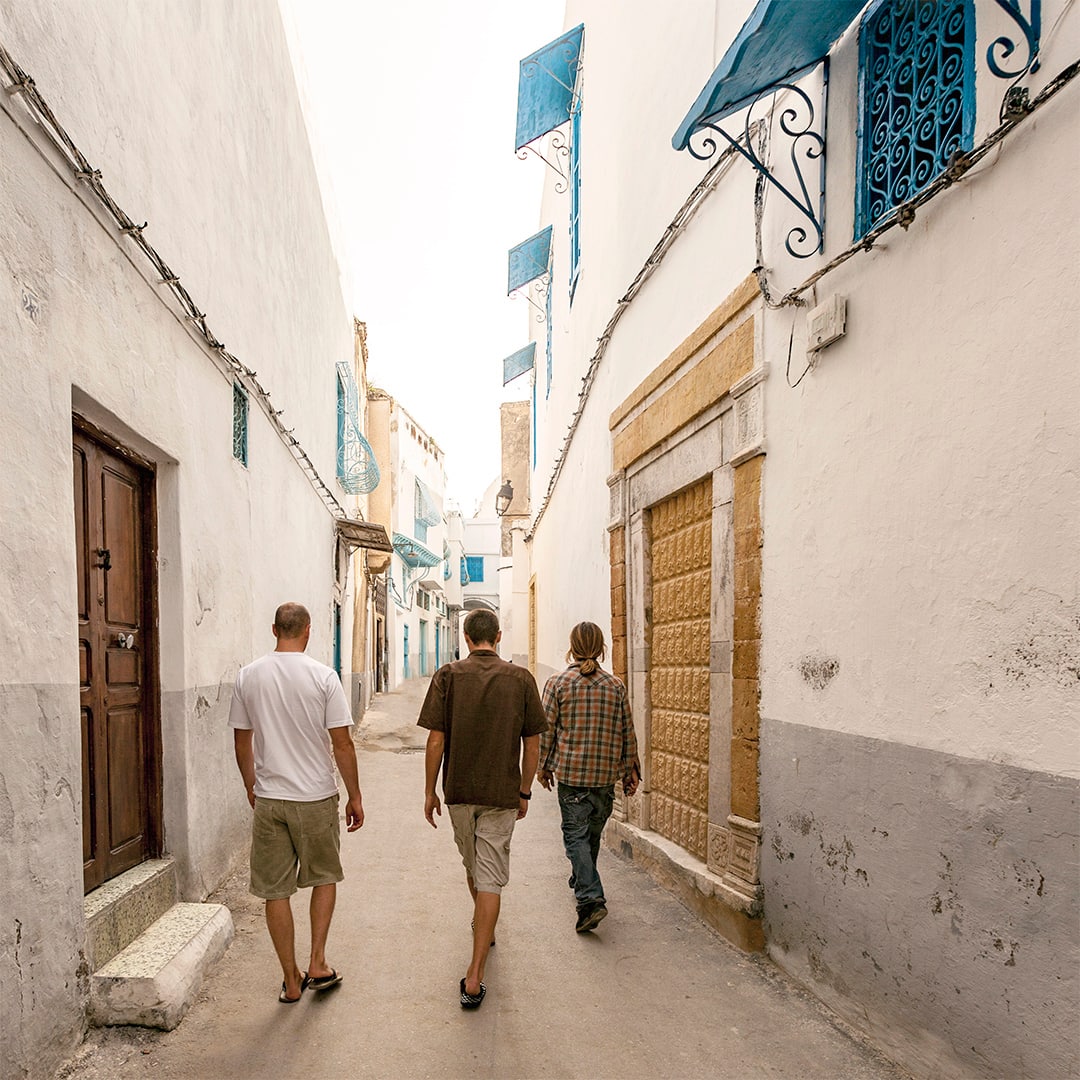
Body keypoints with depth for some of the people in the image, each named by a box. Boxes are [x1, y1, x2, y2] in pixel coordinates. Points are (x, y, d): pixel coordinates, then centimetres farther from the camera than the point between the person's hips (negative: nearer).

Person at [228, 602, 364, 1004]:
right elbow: (342, 743, -9)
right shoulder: (322, 676, -10)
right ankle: (318, 964, 18)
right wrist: (355, 796, 1)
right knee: (325, 876, 19)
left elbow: (241, 740, 8)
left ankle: (292, 981, 20)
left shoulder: (248, 676, -1)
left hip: (267, 800, 2)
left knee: (275, 890, 11)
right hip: (316, 798, -2)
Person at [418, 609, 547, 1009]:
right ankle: (474, 976, -2)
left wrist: (429, 791, 2)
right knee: (490, 879, 2)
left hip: (459, 791, 1)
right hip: (502, 794, -1)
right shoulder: (521, 679, -4)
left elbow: (435, 740, -8)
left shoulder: (448, 676, -6)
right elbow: (532, 743, 0)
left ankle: (483, 927, 48)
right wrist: (524, 791, 11)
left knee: (473, 865, 23)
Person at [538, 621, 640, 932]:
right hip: (606, 774, 3)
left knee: (576, 835, 0)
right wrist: (630, 770, 15)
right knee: (593, 834, 19)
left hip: (571, 773, -3)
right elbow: (627, 732, 6)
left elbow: (547, 729, -4)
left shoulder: (557, 683, -6)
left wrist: (543, 766, 8)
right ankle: (582, 881, 37)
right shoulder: (616, 685, 2)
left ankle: (590, 898, -12)